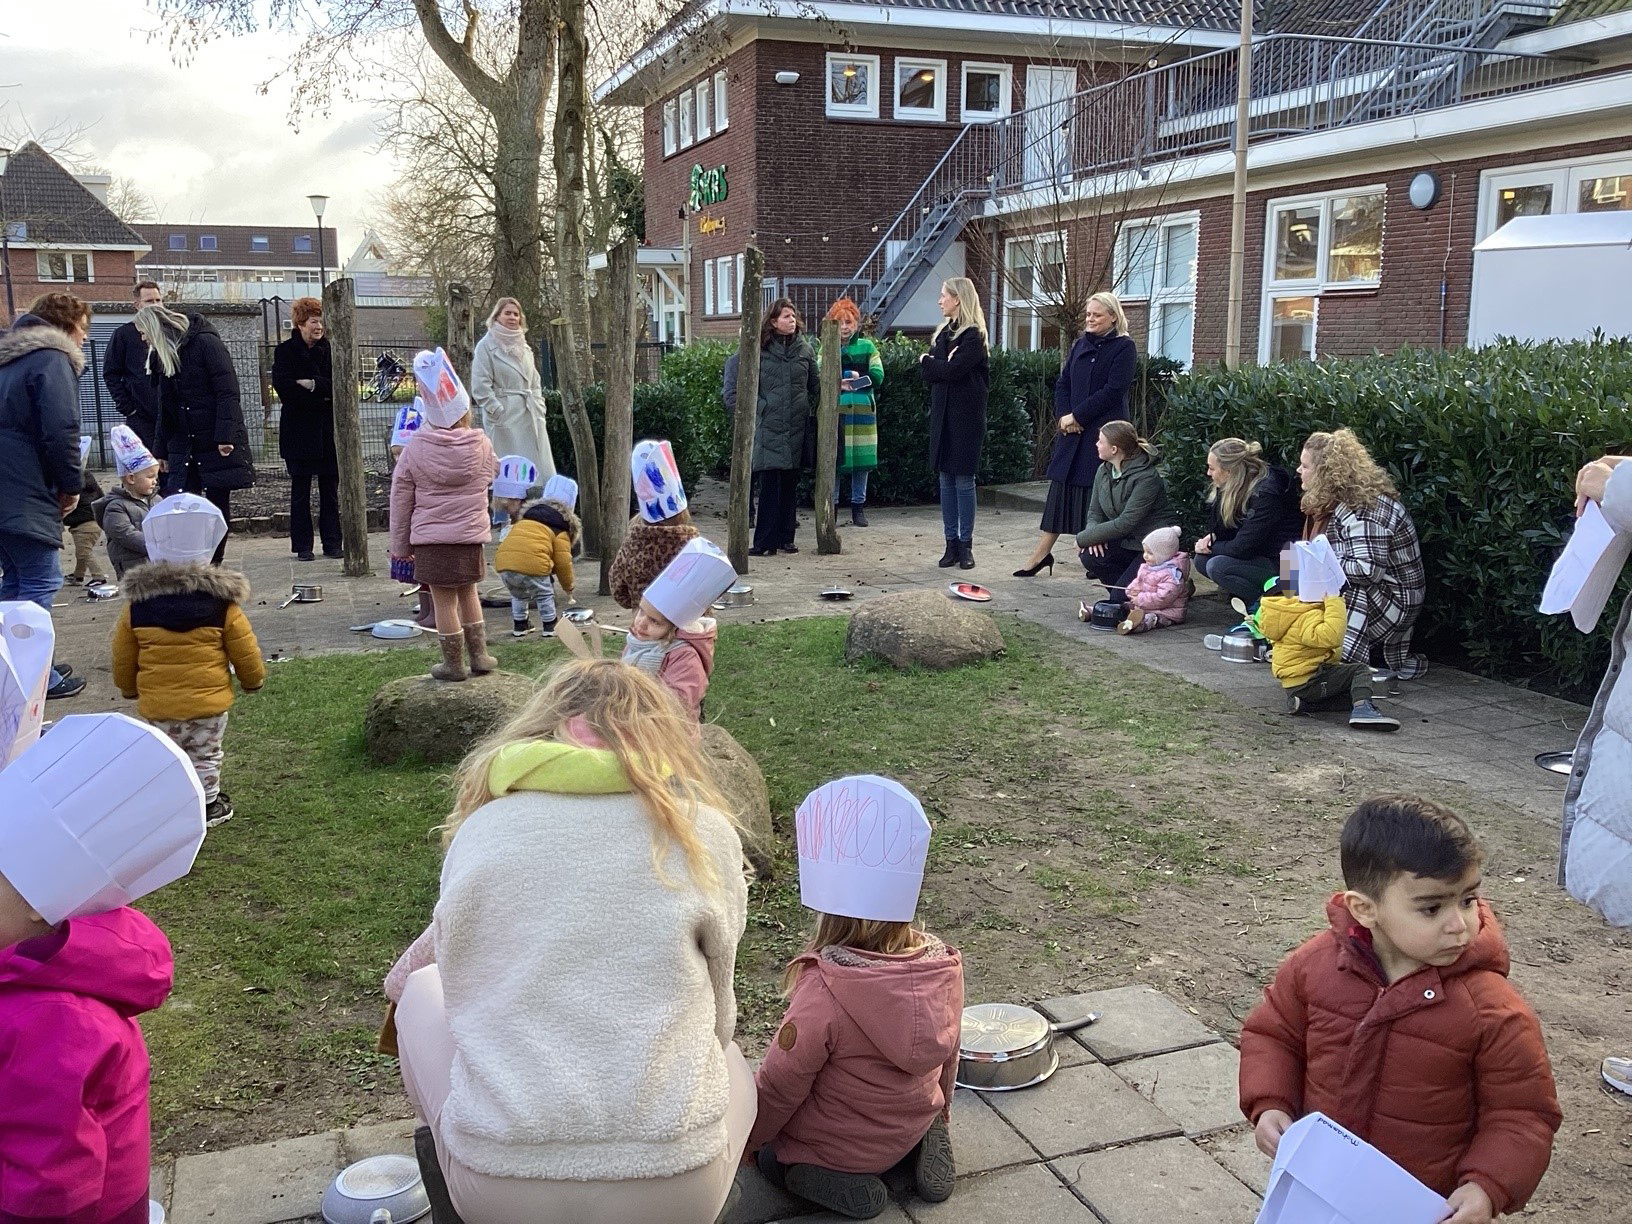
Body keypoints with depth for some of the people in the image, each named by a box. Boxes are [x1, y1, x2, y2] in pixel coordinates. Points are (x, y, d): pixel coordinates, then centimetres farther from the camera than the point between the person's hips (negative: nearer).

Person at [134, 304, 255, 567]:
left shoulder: (206, 343, -8)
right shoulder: (163, 356, 16)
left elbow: (227, 392, -15)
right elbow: (165, 408, 21)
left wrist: (225, 436, -22)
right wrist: (162, 450, 17)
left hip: (219, 445, -6)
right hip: (183, 445, 6)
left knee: (218, 506, 2)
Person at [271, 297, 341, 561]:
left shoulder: (331, 350, 7)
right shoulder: (285, 351, 0)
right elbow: (283, 387, -13)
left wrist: (312, 385, -14)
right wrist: (324, 395, -12)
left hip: (329, 431, 2)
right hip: (299, 432, -2)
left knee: (330, 490, 5)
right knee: (300, 490, 3)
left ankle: (332, 543, 11)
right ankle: (302, 546, 8)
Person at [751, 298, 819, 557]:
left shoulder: (805, 349, 10)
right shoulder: (761, 350, 1)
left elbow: (815, 385, 17)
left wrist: (810, 409, 8)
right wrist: (757, 411, -4)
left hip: (798, 426, 3)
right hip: (769, 426, -3)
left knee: (791, 484, 8)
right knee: (770, 484, -6)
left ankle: (786, 537, 16)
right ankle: (765, 541, -3)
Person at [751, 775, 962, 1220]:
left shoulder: (825, 990, -33)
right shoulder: (943, 965, -16)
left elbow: (779, 1088, -20)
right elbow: (947, 1055, 2)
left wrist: (745, 1139, 1)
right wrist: (935, 1117, 22)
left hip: (838, 1147, -6)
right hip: (911, 1128, 6)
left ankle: (826, 1181, -4)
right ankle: (923, 1146, 11)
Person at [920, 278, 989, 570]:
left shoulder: (973, 335, -8)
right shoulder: (943, 332, 14)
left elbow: (952, 370, -20)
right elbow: (926, 373, 6)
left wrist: (928, 361, -4)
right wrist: (941, 365, -13)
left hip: (966, 415, -7)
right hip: (942, 413, 7)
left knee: (964, 479, -3)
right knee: (946, 479, 6)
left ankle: (965, 545, 3)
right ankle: (951, 543, 11)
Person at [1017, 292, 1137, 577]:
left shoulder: (1124, 347, -5)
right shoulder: (1081, 344, 14)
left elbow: (1113, 390, -14)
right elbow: (1062, 383, 12)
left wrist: (1077, 416, -15)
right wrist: (1063, 415, -5)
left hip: (1103, 432, -6)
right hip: (1072, 430, 6)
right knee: (1062, 489, 8)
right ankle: (1042, 552, 12)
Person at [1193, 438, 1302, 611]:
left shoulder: (1266, 493, -25)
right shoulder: (1237, 487, 1)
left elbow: (1242, 548, -25)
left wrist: (1212, 547, -9)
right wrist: (1212, 537, -10)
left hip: (1285, 564, -9)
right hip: (1260, 555, 9)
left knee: (1217, 566, -24)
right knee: (1202, 559, -3)